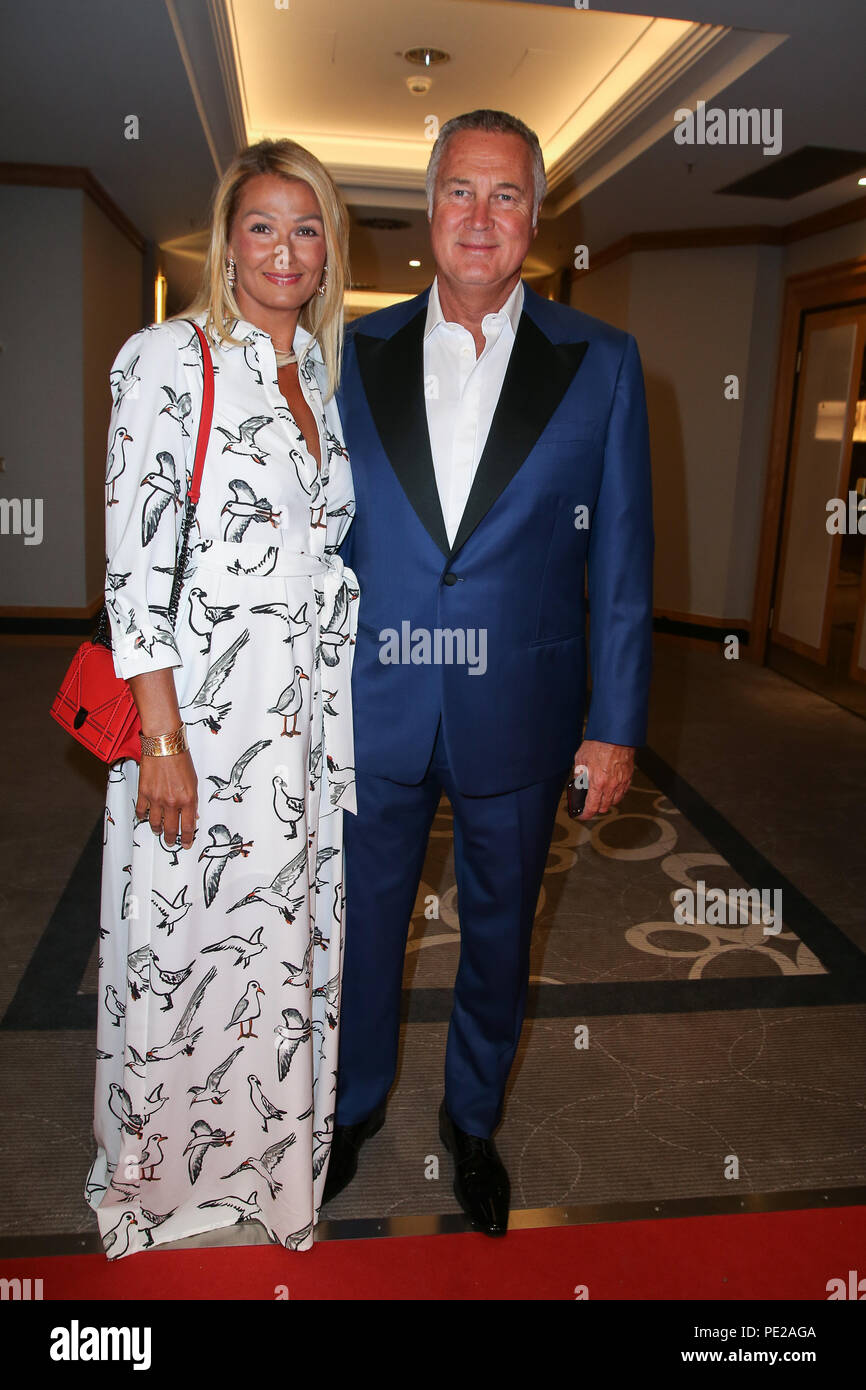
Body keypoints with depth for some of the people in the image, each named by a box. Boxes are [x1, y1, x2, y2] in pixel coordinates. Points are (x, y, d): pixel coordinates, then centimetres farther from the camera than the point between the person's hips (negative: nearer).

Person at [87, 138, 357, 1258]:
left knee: (291, 937, 17)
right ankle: (161, 1177, 34)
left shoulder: (324, 366, 12)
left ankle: (275, 1158, 40)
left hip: (312, 714, 6)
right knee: (185, 945, 7)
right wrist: (160, 736, -18)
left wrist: (345, 713, 13)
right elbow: (135, 556, -13)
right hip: (200, 711, -6)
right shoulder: (167, 358, -8)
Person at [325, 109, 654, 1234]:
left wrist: (616, 723, -4)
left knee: (498, 933, 16)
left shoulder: (600, 361, -1)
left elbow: (622, 557, -2)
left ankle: (474, 1120, 42)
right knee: (363, 921, 16)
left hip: (518, 717, -1)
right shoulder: (357, 354, 3)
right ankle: (356, 1103, 43)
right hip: (373, 711, 1)